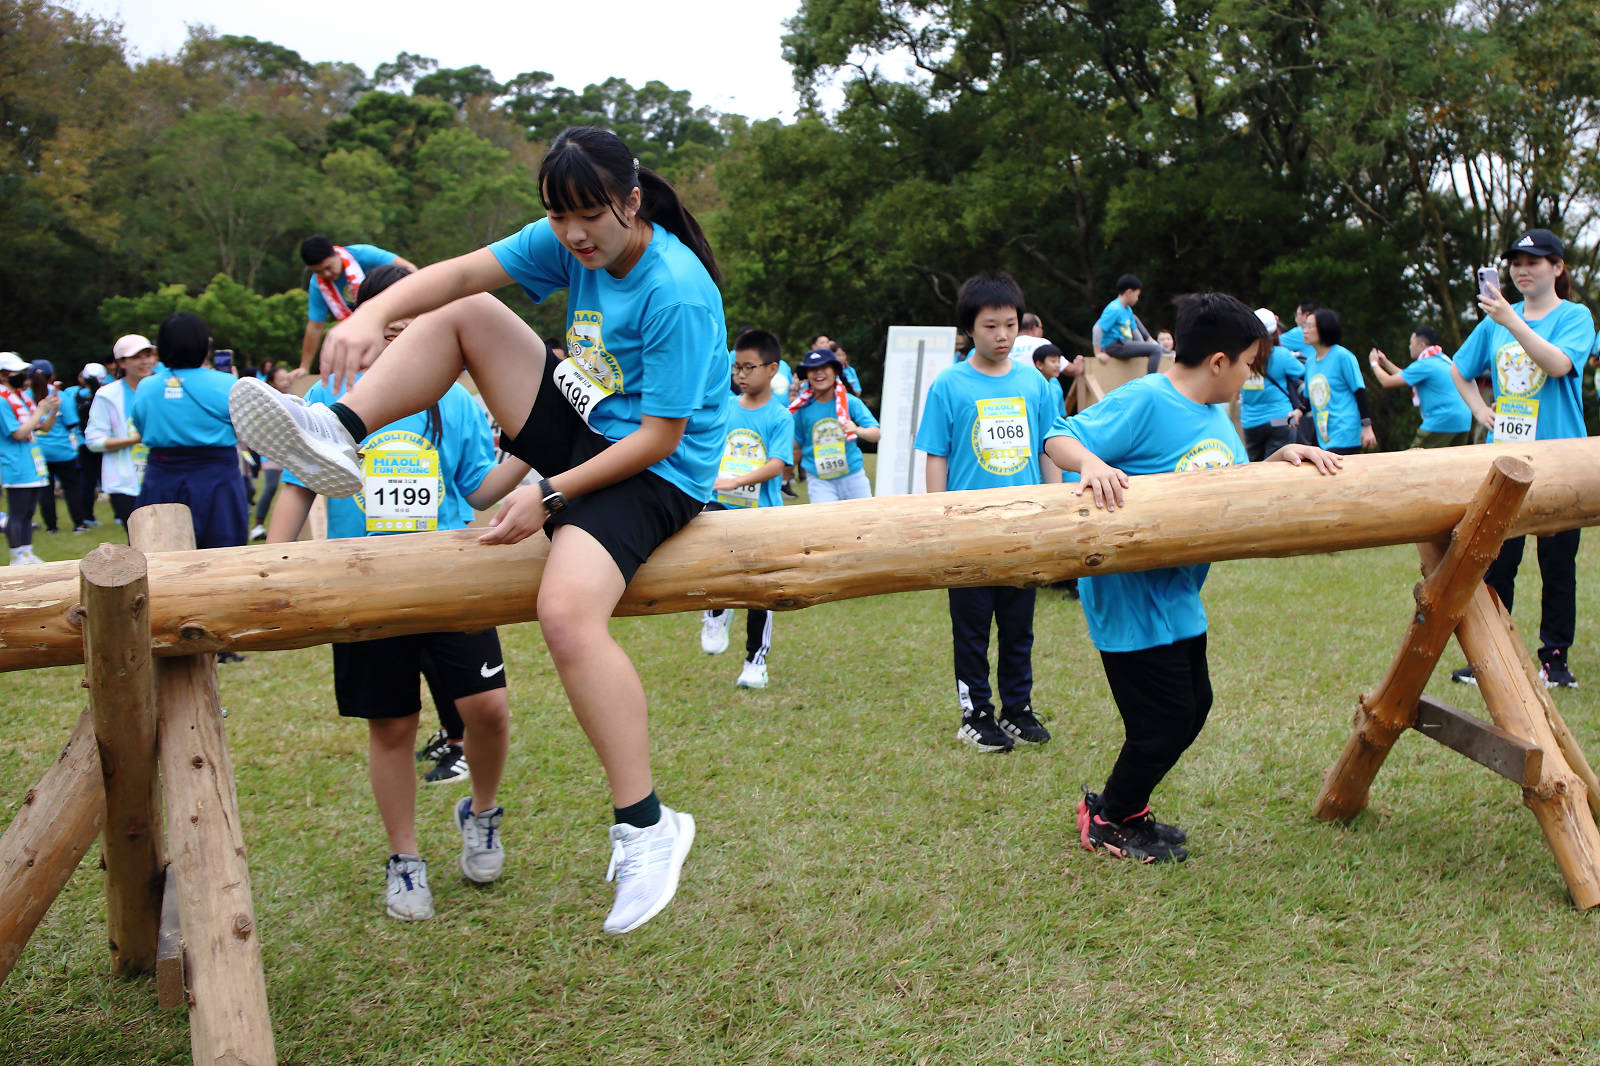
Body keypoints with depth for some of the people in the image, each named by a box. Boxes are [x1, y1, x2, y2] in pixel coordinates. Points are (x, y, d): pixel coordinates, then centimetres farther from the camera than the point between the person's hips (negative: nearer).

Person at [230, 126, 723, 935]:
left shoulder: (677, 296, -24)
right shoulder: (569, 241, -1)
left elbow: (661, 435, -22)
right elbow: (461, 273, -8)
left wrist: (549, 497, -23)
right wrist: (374, 313, -26)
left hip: (655, 472, -9)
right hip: (584, 433, 9)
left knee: (567, 610, -34)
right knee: (466, 316, 5)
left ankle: (646, 827, -26)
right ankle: (334, 437, -2)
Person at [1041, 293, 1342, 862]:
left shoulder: (1215, 415, 10)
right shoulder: (1142, 402, -18)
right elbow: (1059, 438, -19)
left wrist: (1280, 457, -3)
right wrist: (1091, 463, -39)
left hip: (1180, 596, 10)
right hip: (1130, 596, -10)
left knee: (1192, 706, 18)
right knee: (1166, 719, -1)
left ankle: (1126, 808, 36)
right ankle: (1106, 818, 21)